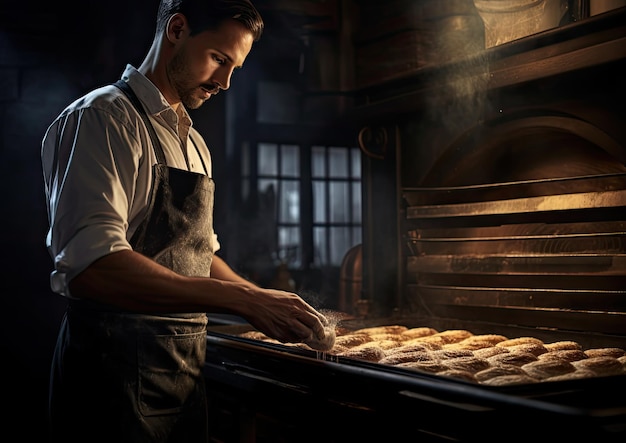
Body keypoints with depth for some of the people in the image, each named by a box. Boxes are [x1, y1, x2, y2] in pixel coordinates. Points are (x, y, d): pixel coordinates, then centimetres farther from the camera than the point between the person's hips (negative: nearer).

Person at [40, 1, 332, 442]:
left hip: (187, 366, 8)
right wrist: (242, 299, -27)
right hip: (118, 367, -8)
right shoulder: (102, 117, -12)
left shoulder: (194, 143, 16)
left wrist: (268, 303, 10)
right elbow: (90, 264, -26)